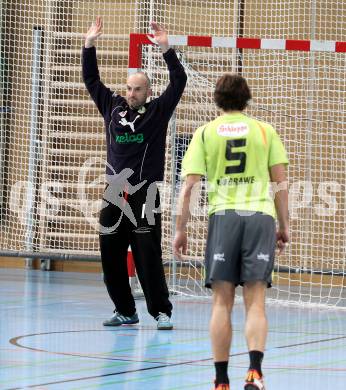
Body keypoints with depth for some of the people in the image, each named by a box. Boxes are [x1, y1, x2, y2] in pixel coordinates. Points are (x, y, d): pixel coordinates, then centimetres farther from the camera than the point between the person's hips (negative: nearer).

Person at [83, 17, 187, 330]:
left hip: (144, 195, -4)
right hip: (114, 195, 5)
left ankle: (161, 311, -3)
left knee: (148, 256, -8)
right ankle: (125, 311, 15)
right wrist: (89, 45, 8)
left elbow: (179, 81, -6)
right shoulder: (112, 107, 13)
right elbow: (91, 79, 17)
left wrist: (166, 48, -14)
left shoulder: (158, 111, 3)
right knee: (111, 257, 5)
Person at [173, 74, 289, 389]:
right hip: (261, 214, 0)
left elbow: (189, 187, 2)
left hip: (223, 216, 0)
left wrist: (180, 230, 8)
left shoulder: (205, 132, 8)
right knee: (255, 302, -1)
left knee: (222, 302, 3)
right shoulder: (265, 130, 9)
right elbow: (280, 182, 7)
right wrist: (284, 226, 14)